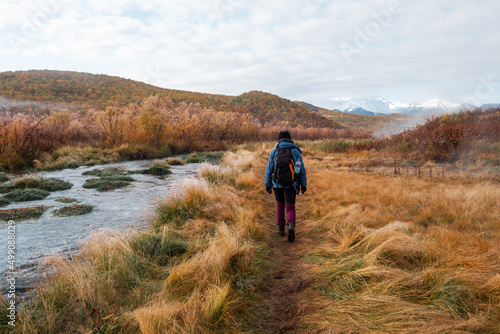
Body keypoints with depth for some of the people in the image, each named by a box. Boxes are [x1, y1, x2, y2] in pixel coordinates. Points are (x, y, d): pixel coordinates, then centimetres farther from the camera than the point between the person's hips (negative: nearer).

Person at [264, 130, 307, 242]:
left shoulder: (274, 152, -2)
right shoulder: (296, 151, -2)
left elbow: (269, 169, 0)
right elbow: (302, 169, 0)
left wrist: (267, 184, 10)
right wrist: (303, 184, 9)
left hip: (278, 184, 1)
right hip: (291, 185, 0)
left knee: (280, 205, 20)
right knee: (290, 208, 4)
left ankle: (281, 228, 26)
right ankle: (291, 225, -23)